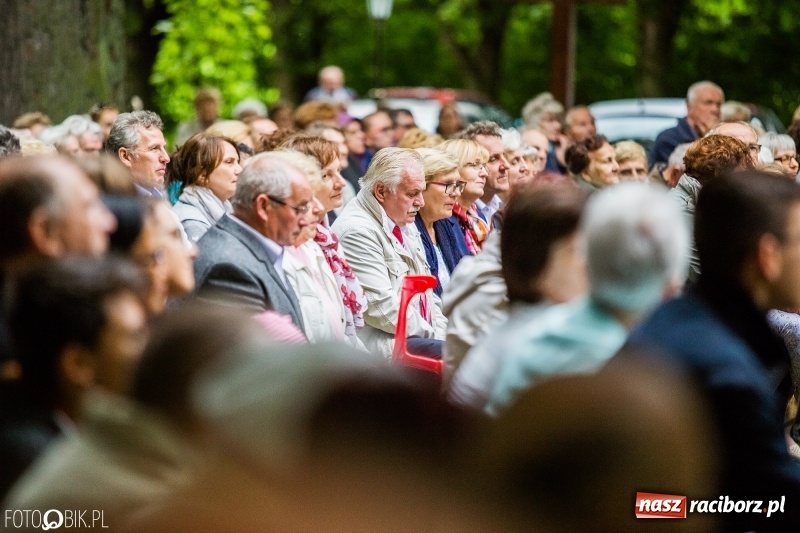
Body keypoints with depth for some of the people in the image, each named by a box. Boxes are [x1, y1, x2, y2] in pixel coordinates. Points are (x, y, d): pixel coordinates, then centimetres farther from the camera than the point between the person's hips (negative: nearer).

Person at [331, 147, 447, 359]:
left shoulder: (404, 223, 17)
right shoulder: (357, 232, -14)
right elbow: (381, 308, -18)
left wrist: (442, 330, 7)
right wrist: (434, 335, -12)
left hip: (424, 332, 9)